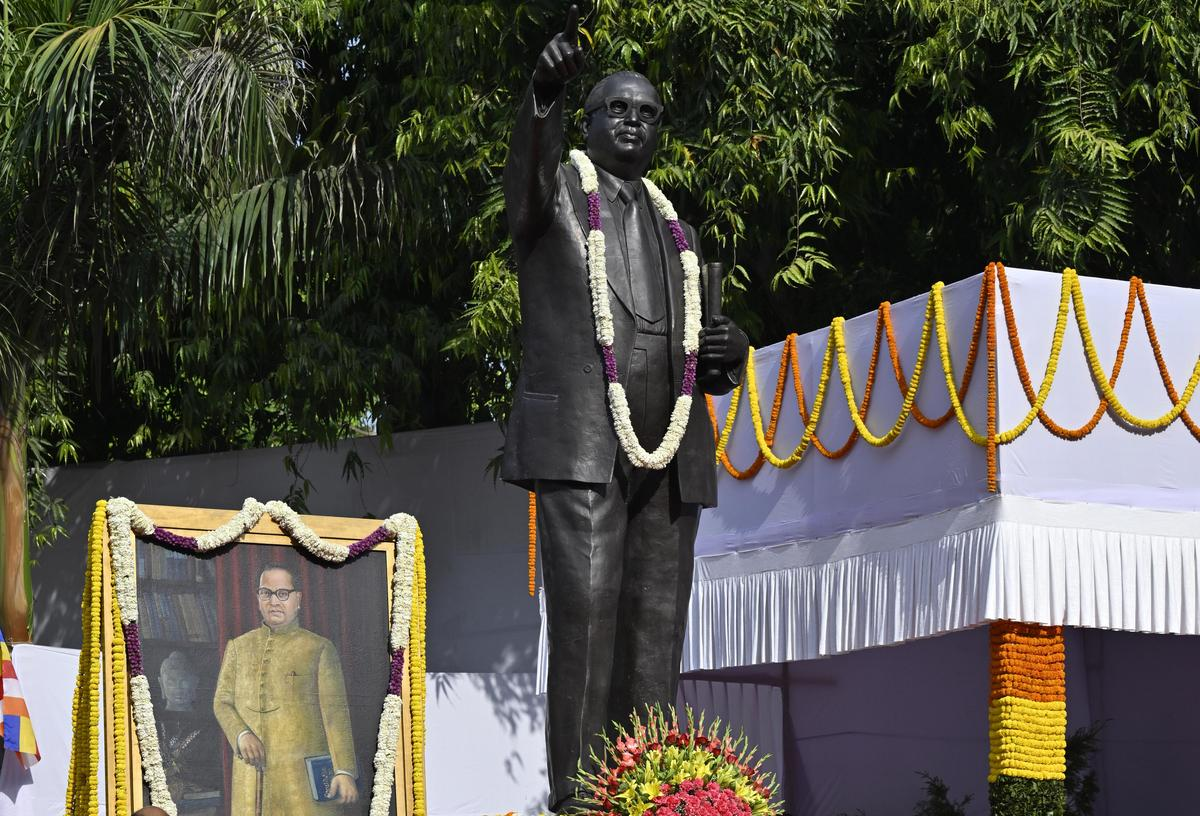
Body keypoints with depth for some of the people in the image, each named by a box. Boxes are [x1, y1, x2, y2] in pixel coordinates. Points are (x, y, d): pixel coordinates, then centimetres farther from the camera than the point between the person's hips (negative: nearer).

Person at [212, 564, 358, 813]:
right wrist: (241, 735, -9)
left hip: (304, 772, -3)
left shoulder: (319, 649, 5)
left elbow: (335, 713, -1)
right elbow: (222, 702, 12)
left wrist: (344, 770, -11)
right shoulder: (239, 647, 16)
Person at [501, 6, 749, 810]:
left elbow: (711, 368, 22)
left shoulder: (673, 232, 22)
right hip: (580, 443, -6)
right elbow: (529, 162, -21)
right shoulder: (553, 191, 6)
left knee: (657, 631, 0)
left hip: (667, 459, 6)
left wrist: (727, 352, -4)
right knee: (586, 619, -16)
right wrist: (545, 93, -43)